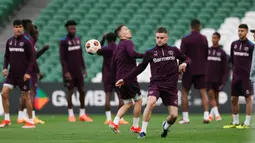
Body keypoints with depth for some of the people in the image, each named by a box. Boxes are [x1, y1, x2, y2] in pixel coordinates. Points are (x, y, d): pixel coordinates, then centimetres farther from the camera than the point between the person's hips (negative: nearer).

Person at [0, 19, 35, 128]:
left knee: (26, 97, 2)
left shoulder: (26, 42, -9)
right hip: (12, 73, 5)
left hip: (23, 75, -5)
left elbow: (32, 58, -8)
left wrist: (28, 72, -16)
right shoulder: (9, 41, 6)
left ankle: (30, 121, 12)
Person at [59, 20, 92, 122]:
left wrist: (83, 68, 13)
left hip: (78, 71, 6)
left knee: (82, 91, 4)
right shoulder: (63, 41, -8)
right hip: (69, 72, -6)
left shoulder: (77, 39, 10)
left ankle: (82, 114, 10)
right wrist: (66, 71, -17)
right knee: (70, 91, -1)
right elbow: (62, 58, -11)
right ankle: (71, 115, 6)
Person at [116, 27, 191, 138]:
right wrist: (125, 80, 7)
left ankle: (166, 126, 32)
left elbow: (186, 59, 20)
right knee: (151, 103, -32)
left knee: (174, 115, -6)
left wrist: (184, 63, -6)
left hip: (171, 87, 2)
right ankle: (143, 131, -18)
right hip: (156, 84, -1)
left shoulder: (174, 50, 8)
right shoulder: (150, 53, 5)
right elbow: (140, 68, 10)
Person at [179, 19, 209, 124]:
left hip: (189, 70, -3)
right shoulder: (204, 39, 2)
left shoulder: (185, 40, -7)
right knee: (203, 93, 4)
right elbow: (206, 55, 9)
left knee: (184, 93, 7)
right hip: (201, 70, 3)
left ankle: (185, 118, 3)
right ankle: (206, 116, -8)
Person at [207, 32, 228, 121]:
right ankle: (216, 114, -15)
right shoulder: (207, 51, 5)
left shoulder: (222, 53, 0)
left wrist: (223, 80, -7)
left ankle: (212, 114, 17)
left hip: (218, 79, -1)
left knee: (216, 97, 6)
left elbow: (225, 68, -1)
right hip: (208, 78, 1)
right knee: (211, 95, -10)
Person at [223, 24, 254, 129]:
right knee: (234, 99, 7)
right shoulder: (234, 44, 9)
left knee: (248, 99, -2)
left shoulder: (250, 45, -6)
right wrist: (235, 68, 13)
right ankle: (235, 122, 16)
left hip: (246, 76, -5)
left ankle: (247, 123, 0)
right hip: (235, 76, 5)